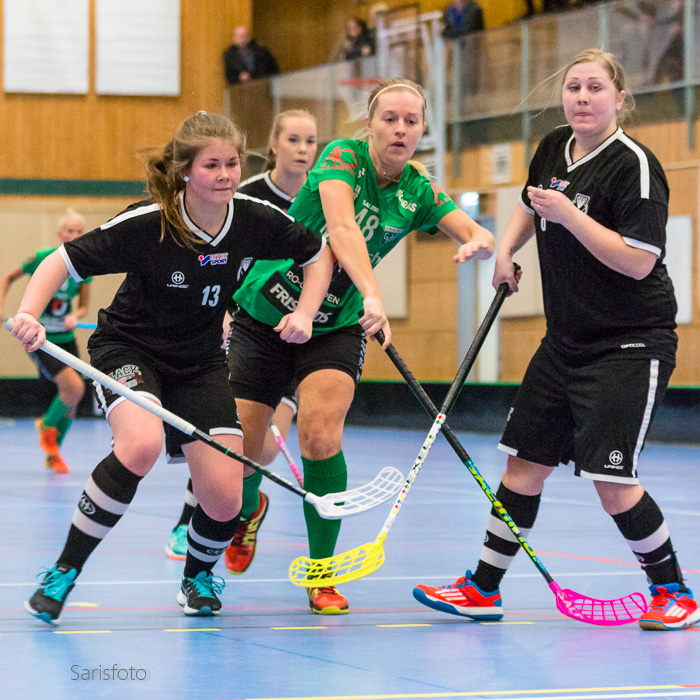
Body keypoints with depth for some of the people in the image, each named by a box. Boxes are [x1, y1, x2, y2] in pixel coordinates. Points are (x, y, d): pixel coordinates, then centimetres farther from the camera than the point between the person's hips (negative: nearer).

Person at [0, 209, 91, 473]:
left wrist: (75, 317, -17)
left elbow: (84, 306, 5)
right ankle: (47, 426, 10)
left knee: (72, 396, 5)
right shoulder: (43, 258, -13)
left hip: (65, 337, 5)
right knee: (74, 387, -20)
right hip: (38, 337, -5)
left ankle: (52, 454, 25)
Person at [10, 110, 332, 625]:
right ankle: (65, 570, -19)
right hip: (127, 349, -4)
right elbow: (61, 261, -19)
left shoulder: (254, 220, -13)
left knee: (225, 500, -10)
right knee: (141, 444, -36)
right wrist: (28, 314, -37)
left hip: (201, 361, 4)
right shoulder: (145, 225, -24)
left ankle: (198, 573, 27)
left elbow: (320, 253, 5)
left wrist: (304, 315, -10)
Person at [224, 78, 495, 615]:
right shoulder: (342, 157, -18)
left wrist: (479, 244, -33)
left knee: (321, 435, -23)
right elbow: (341, 227, -34)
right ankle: (247, 510, 40)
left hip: (334, 328, 2)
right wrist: (372, 293, -51)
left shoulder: (418, 192, -3)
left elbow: (481, 236, -7)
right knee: (239, 454, 1)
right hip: (265, 313, -2)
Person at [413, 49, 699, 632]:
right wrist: (505, 250, 14)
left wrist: (570, 215, -24)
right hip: (566, 341, 7)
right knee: (524, 462, 8)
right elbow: (531, 207, 29)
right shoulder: (553, 150, 6)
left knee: (612, 482, -11)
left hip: (630, 344, -7)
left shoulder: (634, 164, -16)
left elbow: (638, 260, -24)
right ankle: (483, 589, 18)